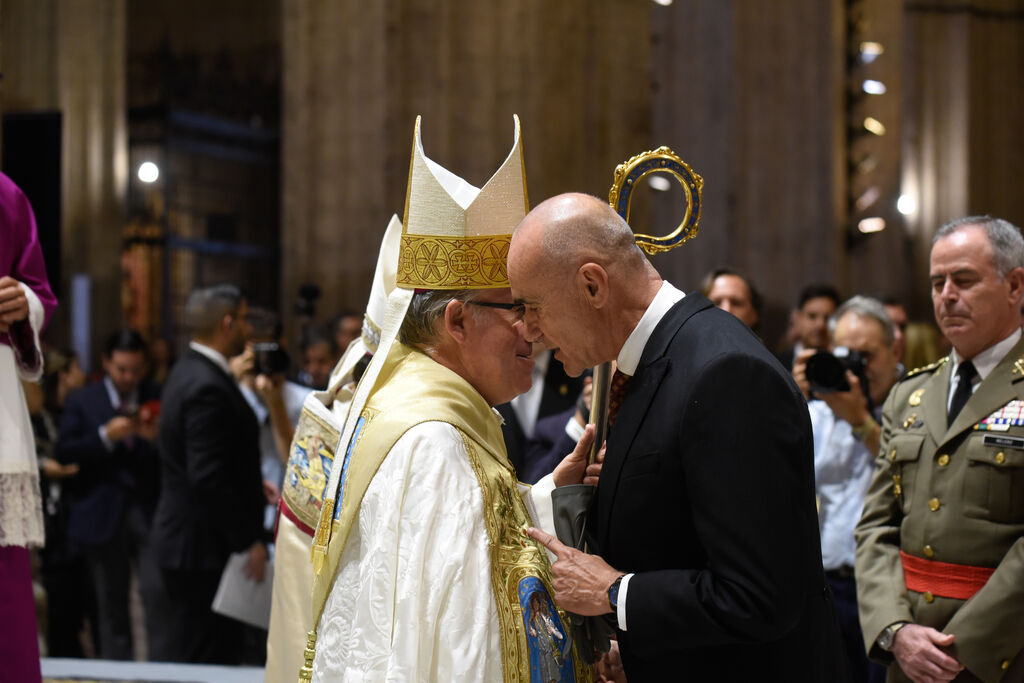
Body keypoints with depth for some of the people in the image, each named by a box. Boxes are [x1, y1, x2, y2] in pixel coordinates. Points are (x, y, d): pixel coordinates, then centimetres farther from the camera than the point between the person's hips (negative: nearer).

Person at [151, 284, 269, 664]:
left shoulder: (189, 372, 13)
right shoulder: (208, 387, -20)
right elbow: (208, 478, -25)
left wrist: (251, 482, 19)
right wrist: (250, 542, -20)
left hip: (185, 541, 11)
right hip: (204, 547, -11)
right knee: (207, 661, -5)